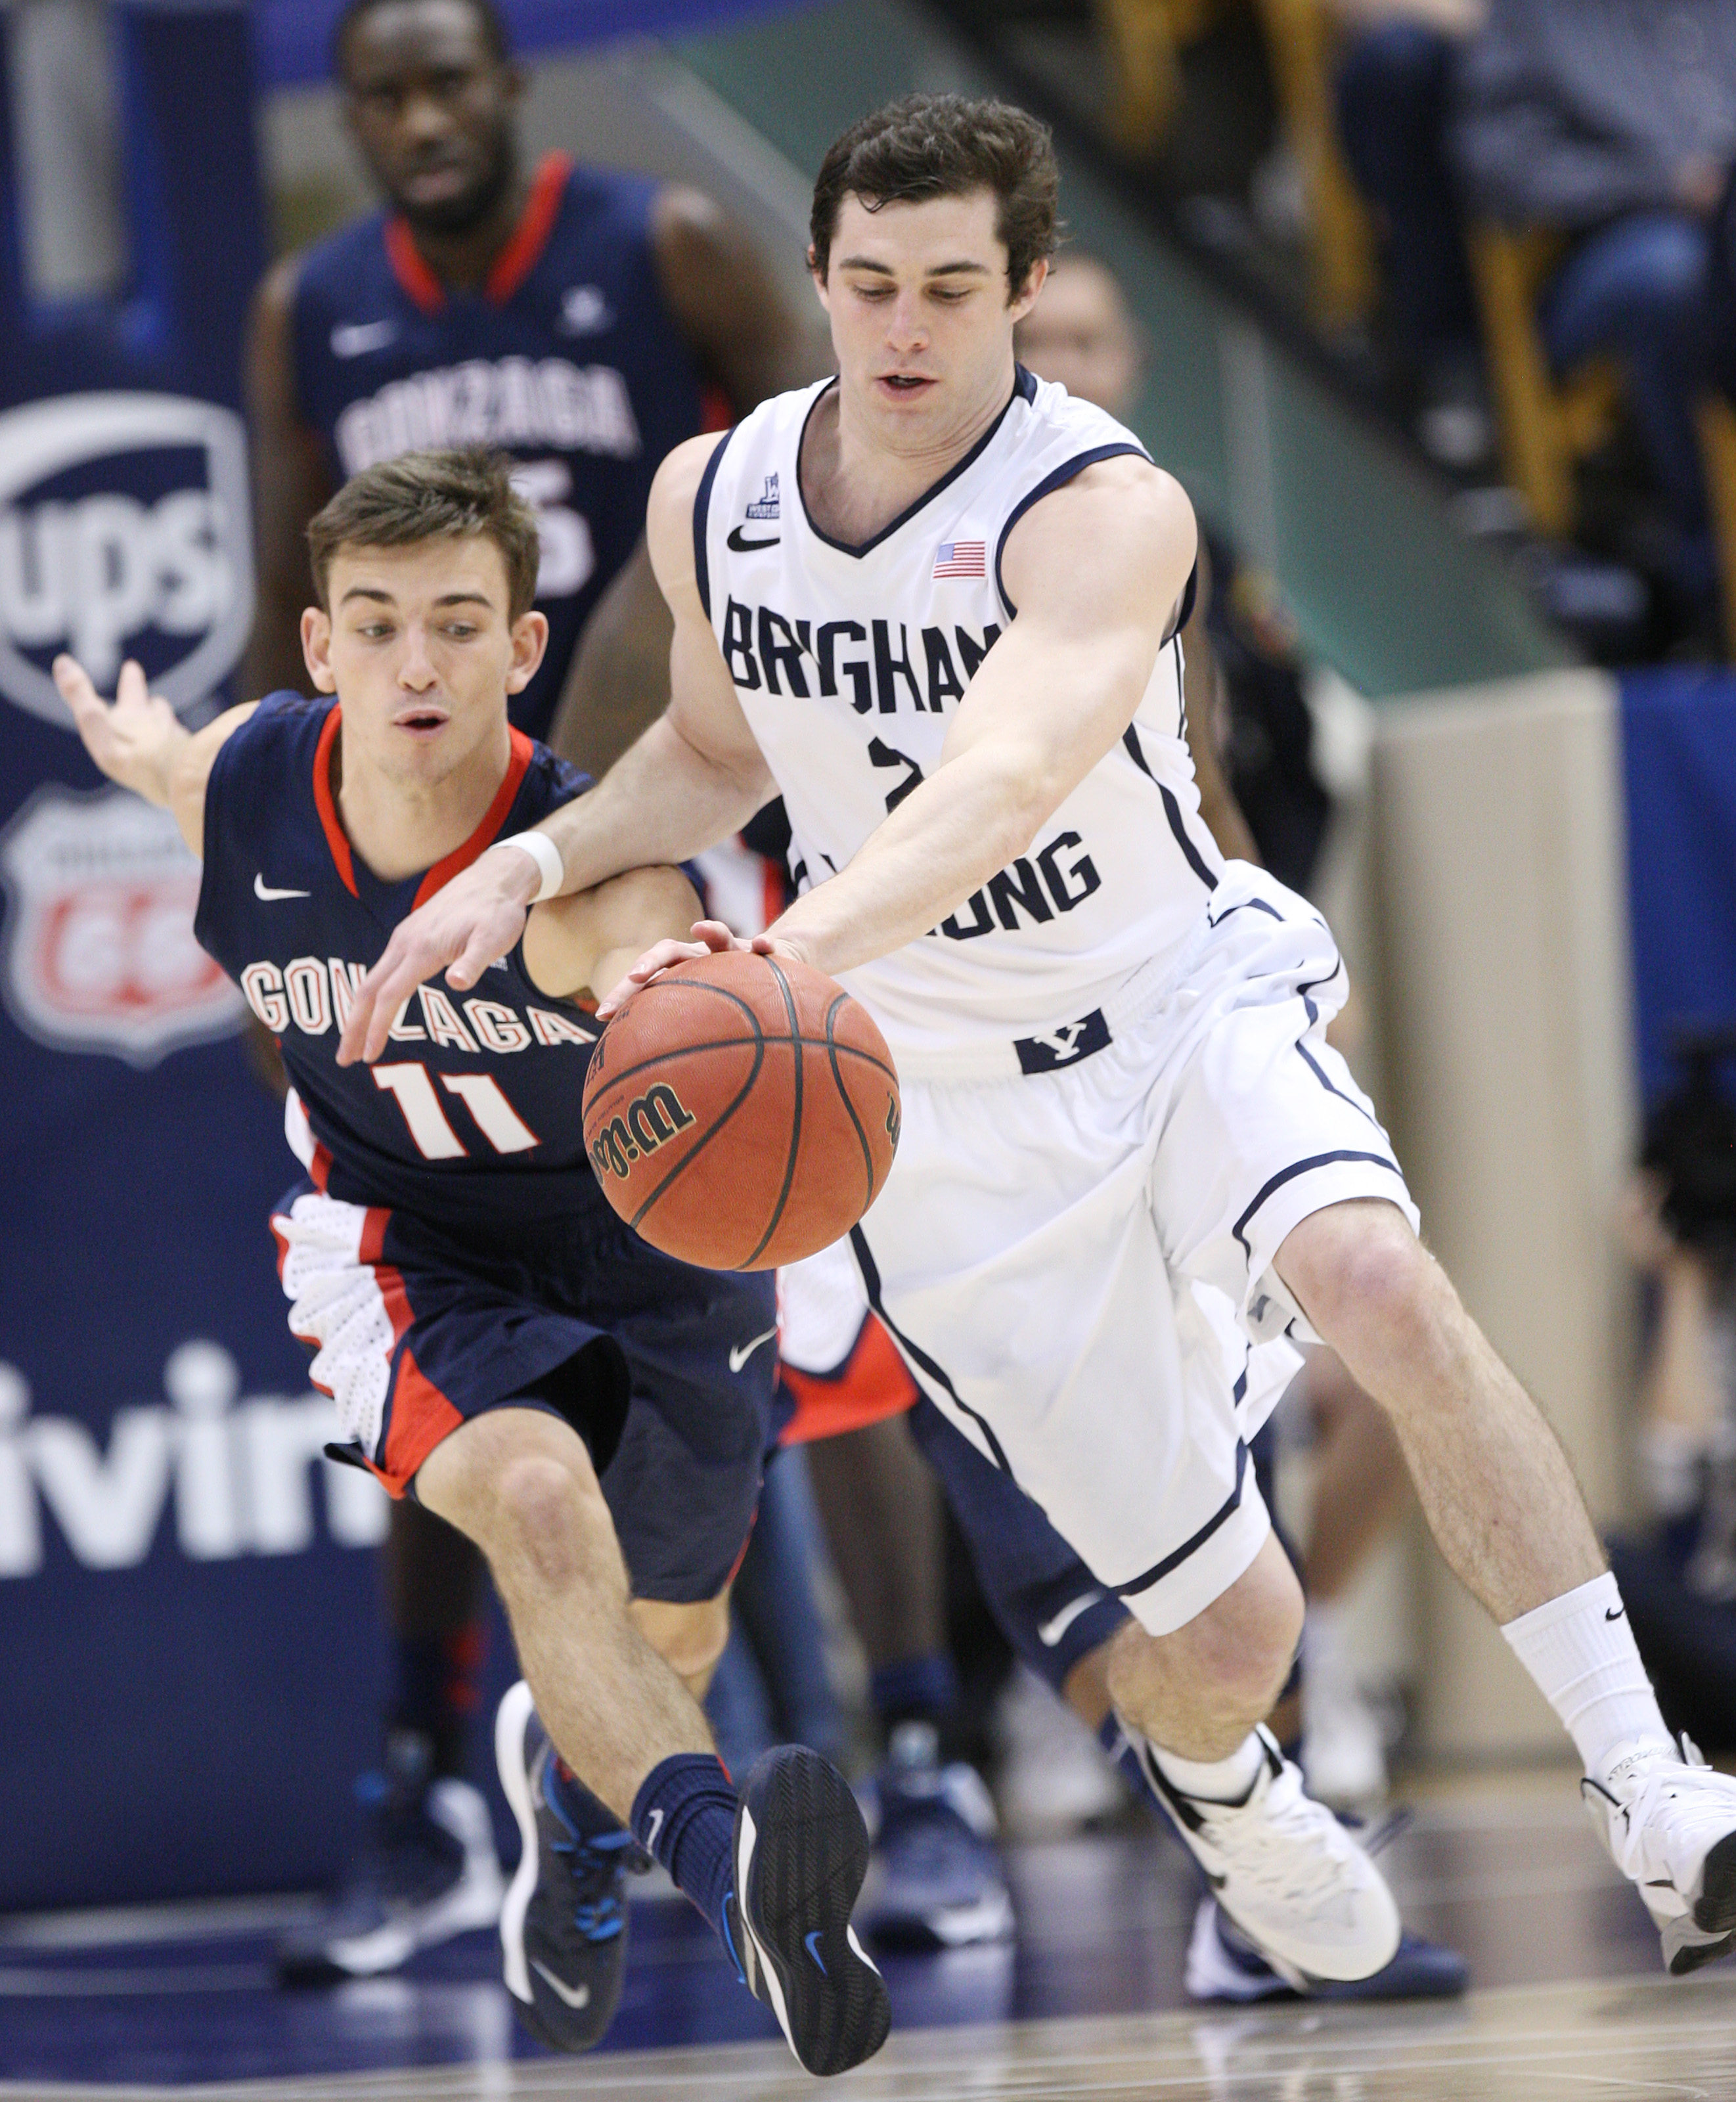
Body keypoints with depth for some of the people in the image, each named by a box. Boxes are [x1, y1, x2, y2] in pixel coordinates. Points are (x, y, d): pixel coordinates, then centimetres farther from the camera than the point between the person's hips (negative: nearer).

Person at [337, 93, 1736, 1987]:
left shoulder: (1105, 512, -22)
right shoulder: (712, 498, -5)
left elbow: (1006, 780, -42)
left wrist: (789, 958, -58)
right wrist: (531, 866, -2)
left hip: (1186, 1000, -3)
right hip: (958, 1127, 3)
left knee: (1379, 1283, -37)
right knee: (1225, 1637, 1)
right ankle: (1213, 1779, 42)